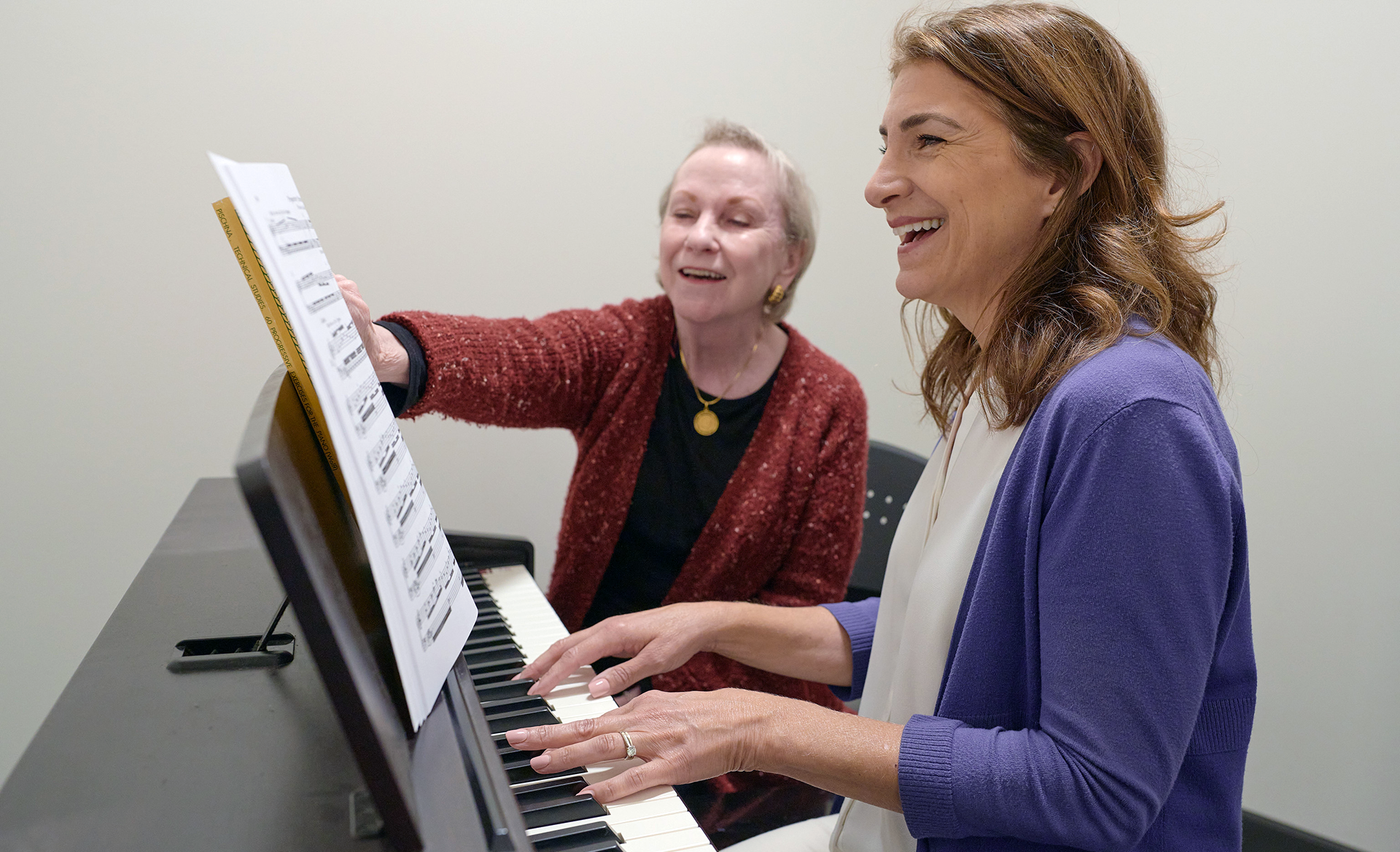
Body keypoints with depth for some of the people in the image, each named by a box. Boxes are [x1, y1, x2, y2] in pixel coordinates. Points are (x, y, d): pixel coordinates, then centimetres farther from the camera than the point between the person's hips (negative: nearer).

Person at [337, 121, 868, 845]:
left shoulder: (828, 405, -7)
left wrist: (667, 691, -19)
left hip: (739, 713, -2)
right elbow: (505, 363, -26)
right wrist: (386, 354, -48)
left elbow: (805, 602, -7)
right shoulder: (620, 347, -3)